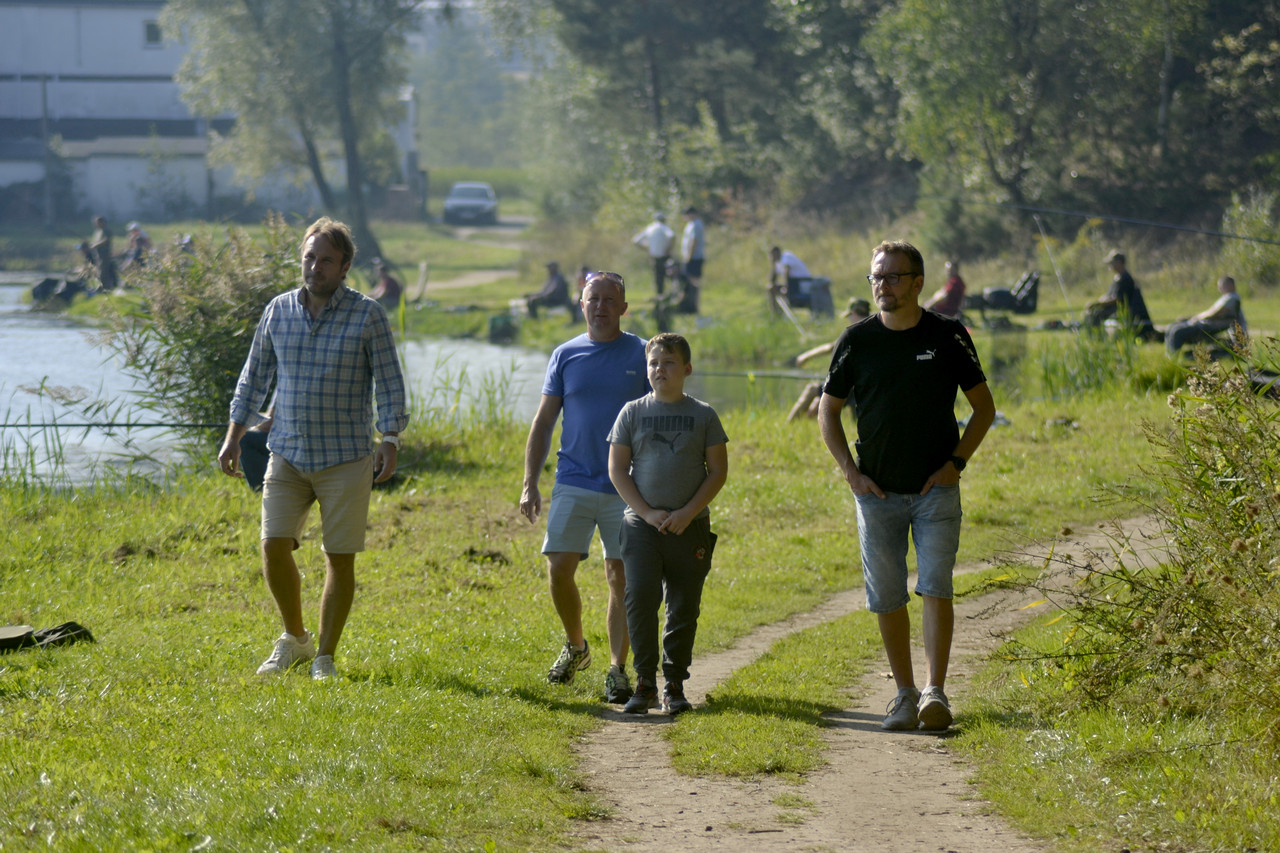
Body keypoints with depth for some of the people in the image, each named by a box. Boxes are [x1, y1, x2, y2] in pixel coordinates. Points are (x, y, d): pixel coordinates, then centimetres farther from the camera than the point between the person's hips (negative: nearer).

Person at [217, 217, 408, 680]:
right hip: (287, 454, 3)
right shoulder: (278, 311, 6)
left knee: (340, 558, 0)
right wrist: (234, 435, 10)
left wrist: (390, 441, -14)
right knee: (274, 546, -7)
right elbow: (254, 377, 14)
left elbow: (390, 383, -3)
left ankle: (325, 656, 12)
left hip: (346, 459, -3)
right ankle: (294, 638, 15)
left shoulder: (367, 315, -4)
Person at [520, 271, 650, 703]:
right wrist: (530, 484, 2)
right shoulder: (566, 355, 7)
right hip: (574, 484, 2)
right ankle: (575, 646, 20)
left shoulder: (642, 356, 2)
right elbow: (543, 422, 9)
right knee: (559, 568, -4)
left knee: (621, 578, -2)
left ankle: (617, 670, 5)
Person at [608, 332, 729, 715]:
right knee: (640, 597, -14)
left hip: (689, 526, 0)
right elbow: (617, 470, 4)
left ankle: (674, 684, 13)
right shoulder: (633, 413, 4)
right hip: (642, 524, 0)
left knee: (684, 608, 2)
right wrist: (647, 512, -8)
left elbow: (718, 471, 3)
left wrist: (688, 513, -10)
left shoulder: (703, 415, 4)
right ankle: (645, 682, -5)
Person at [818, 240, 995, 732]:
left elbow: (984, 406, 6)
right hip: (877, 490, 2)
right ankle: (905, 694, 15)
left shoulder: (948, 336, -2)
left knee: (935, 588, -13)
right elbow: (828, 410, 10)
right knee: (887, 597, 4)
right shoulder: (858, 340, 1)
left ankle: (935, 692, -14)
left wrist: (956, 462, -5)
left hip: (936, 489, -2)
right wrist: (850, 470, -1)